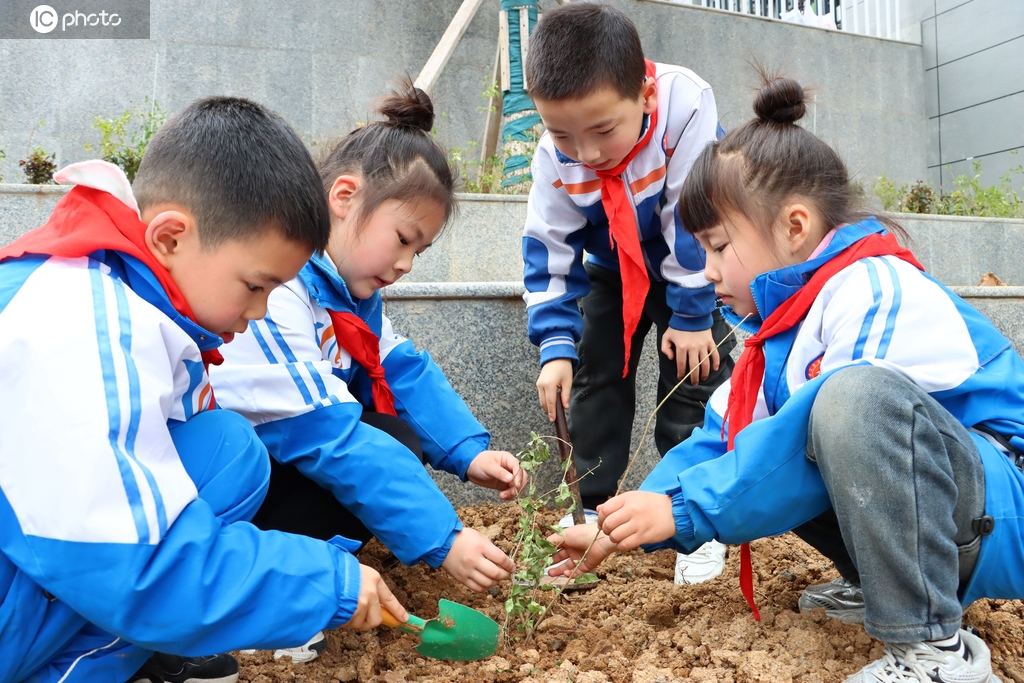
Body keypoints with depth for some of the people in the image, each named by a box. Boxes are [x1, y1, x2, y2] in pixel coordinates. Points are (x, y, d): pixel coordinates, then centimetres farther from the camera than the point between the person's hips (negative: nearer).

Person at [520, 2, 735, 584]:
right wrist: (556, 344, -22)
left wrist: (691, 315, -21)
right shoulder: (556, 156, -26)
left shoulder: (686, 106, -36)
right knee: (595, 378, 0)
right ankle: (593, 510, 13)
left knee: (695, 378, -7)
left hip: (691, 266, -3)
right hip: (613, 271, 3)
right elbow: (548, 248, -16)